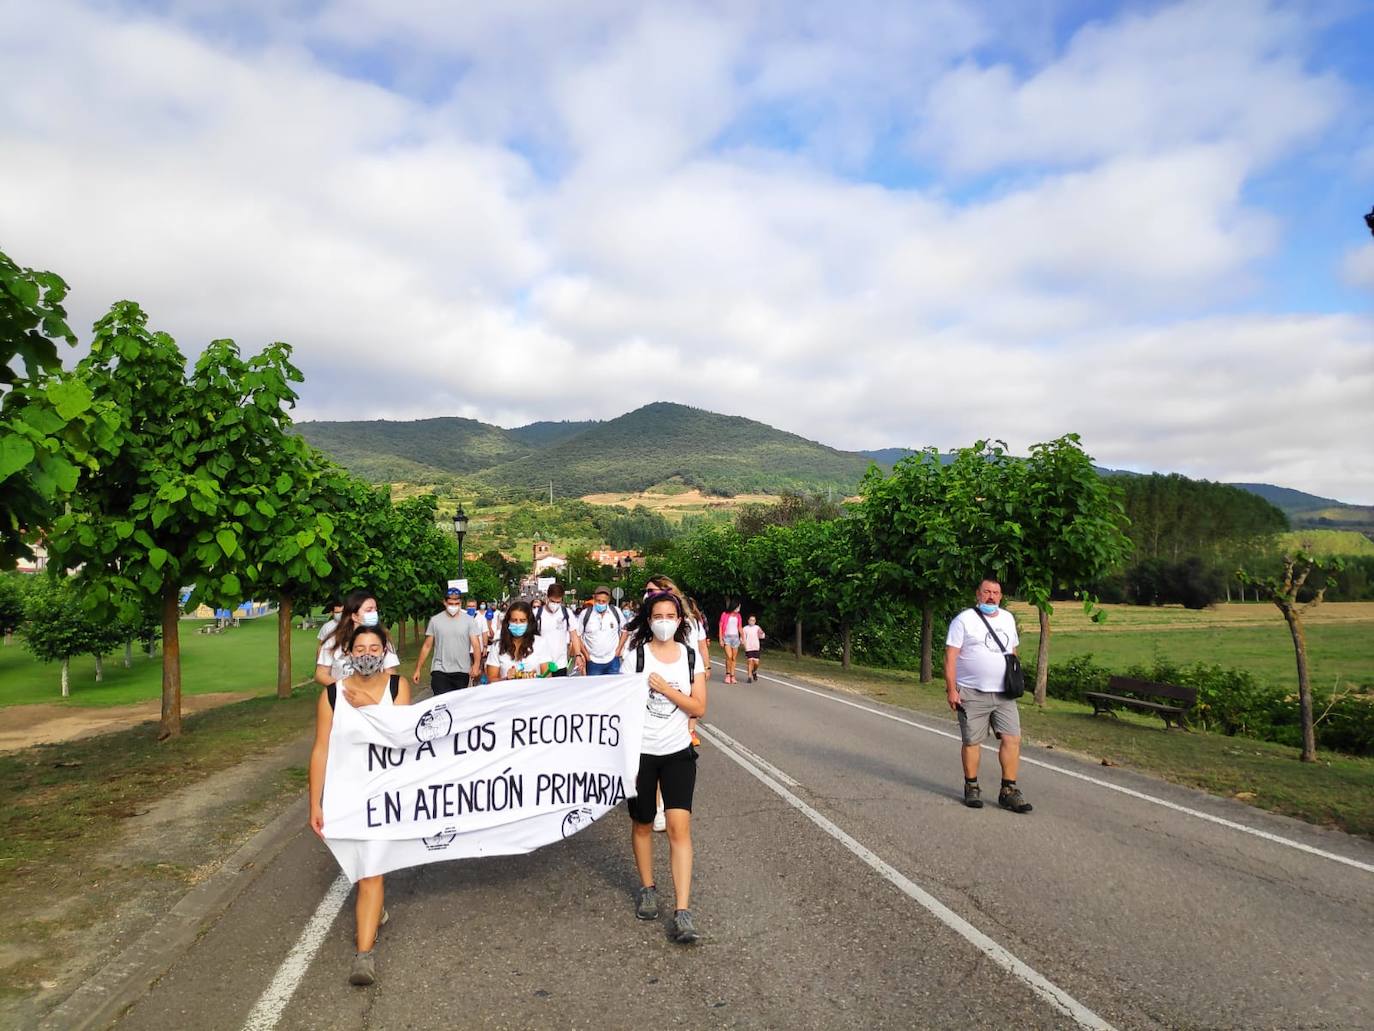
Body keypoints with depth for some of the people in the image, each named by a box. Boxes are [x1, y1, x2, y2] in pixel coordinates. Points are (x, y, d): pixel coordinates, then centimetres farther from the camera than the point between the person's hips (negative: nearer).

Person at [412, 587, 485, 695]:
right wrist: (418, 669, 3)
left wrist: (476, 665, -25)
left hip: (462, 672, 0)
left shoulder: (469, 620, -1)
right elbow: (427, 646, 6)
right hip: (440, 671, 0)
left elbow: (476, 645, -8)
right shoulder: (435, 620, 1)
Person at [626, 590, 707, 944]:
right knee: (642, 823, 14)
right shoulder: (636, 654, -6)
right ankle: (647, 888, 37)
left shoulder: (691, 656, 1)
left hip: (678, 752, 1)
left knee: (679, 826, -9)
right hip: (640, 752, -1)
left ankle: (682, 913, -7)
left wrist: (664, 688, -17)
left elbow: (698, 708, -3)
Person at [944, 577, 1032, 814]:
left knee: (1012, 739, -2)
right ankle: (971, 788, 17)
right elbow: (951, 657, -9)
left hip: (1004, 694, 5)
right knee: (972, 741, 3)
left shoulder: (1008, 619, 13)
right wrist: (951, 689, -15)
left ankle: (1008, 791, 8)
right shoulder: (964, 620, -6)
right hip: (972, 694, -5)